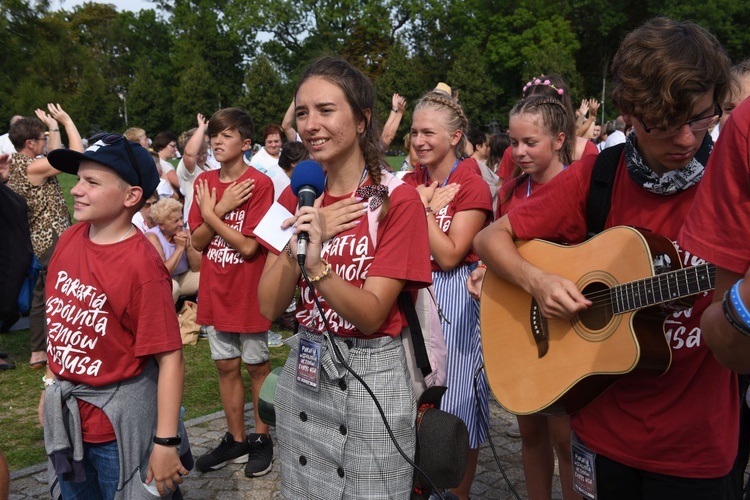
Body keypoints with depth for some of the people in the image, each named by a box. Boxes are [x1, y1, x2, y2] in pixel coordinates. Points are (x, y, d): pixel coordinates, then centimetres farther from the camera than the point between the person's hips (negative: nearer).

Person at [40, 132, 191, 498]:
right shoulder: (69, 240, -3)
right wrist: (52, 383, 15)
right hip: (64, 415, 7)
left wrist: (165, 442, -21)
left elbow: (170, 358, -22)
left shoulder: (142, 265, -23)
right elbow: (58, 318, 10)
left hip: (120, 422, -7)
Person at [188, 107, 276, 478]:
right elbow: (197, 241, 0)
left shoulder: (260, 184, -14)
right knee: (226, 366, 14)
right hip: (215, 292, 5)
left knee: (257, 367, 9)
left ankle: (261, 440, 25)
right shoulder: (204, 182, 4)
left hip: (249, 293, -5)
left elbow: (248, 245, -19)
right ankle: (236, 440, 29)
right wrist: (221, 208, -14)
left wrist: (211, 215, -13)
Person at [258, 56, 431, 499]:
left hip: (373, 376, -5)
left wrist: (316, 265, -35)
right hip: (302, 369, 5)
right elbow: (270, 308, -4)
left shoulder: (397, 199, -13)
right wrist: (296, 247, -20)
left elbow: (371, 315, -19)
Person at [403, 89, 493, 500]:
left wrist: (425, 207, -15)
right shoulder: (411, 182, 7)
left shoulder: (472, 186, -11)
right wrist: (420, 201, -12)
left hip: (454, 299, -5)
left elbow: (449, 255, -17)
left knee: (454, 408, 5)